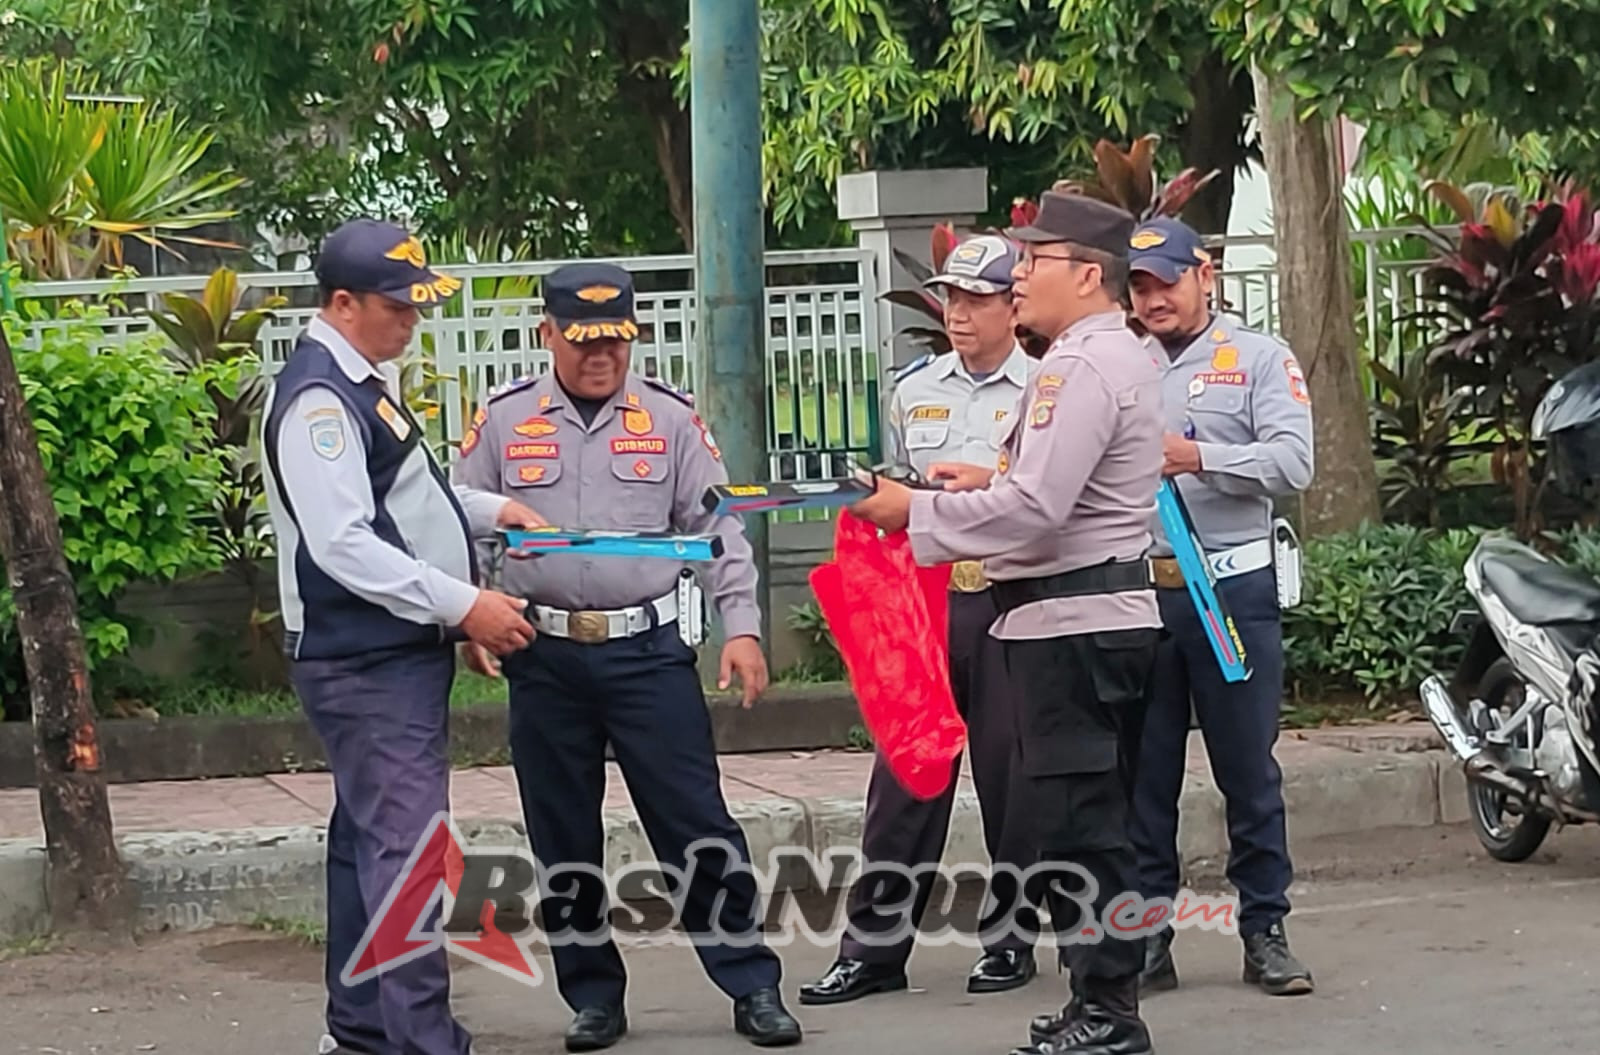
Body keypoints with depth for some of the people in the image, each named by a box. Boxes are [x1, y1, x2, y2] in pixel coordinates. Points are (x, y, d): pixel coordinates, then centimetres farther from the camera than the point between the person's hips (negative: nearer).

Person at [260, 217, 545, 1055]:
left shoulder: (369, 382, 14)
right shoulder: (318, 399, -18)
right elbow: (343, 544, -25)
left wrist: (492, 511, 15)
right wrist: (464, 605, -24)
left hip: (403, 652, 11)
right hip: (365, 663, -10)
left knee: (368, 838, 16)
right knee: (404, 845, -14)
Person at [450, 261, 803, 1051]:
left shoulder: (670, 418, 3)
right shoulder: (503, 422, 5)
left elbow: (718, 528, 3)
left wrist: (742, 628, -6)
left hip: (649, 650, -1)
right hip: (544, 658, 1)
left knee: (697, 827, -3)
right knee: (564, 841, 8)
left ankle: (753, 986, 5)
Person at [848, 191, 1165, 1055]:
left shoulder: (1081, 368, -16)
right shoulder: (1120, 355, 17)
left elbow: (1037, 507, -23)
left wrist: (918, 513, -14)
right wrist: (995, 480, 15)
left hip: (1073, 619, -11)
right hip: (1102, 613, 11)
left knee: (1075, 820, -7)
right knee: (1094, 820, 14)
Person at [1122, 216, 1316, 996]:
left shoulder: (1259, 359, 3)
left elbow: (1292, 462, -9)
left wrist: (1197, 456, -18)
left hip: (1233, 588, -3)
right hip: (1136, 589, 3)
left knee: (1249, 770, 3)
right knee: (1143, 775, 6)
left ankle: (1265, 931, 11)